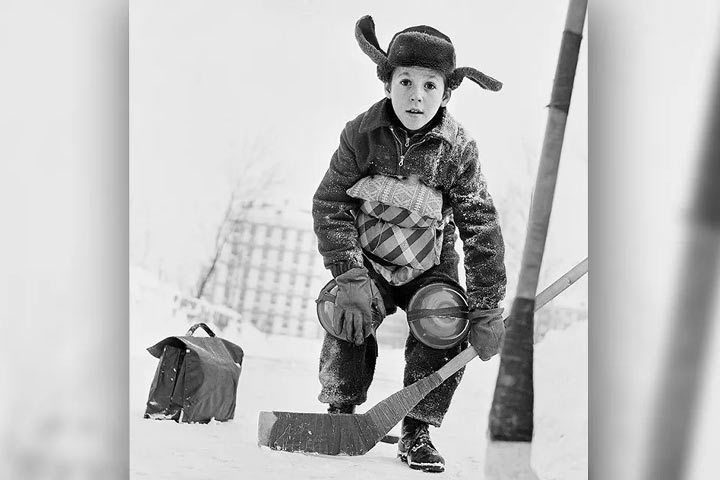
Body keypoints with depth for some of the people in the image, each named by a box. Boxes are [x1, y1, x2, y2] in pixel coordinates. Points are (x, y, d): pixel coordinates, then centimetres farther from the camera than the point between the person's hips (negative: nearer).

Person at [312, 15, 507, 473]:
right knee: (349, 320, -27)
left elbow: (482, 228, -14)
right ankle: (341, 413, -1)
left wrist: (486, 309, -18)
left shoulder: (458, 148, -16)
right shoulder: (363, 134, -16)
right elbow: (330, 203, -13)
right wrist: (350, 277, -25)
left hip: (430, 266, 1)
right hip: (368, 258, 0)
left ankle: (418, 432, -6)